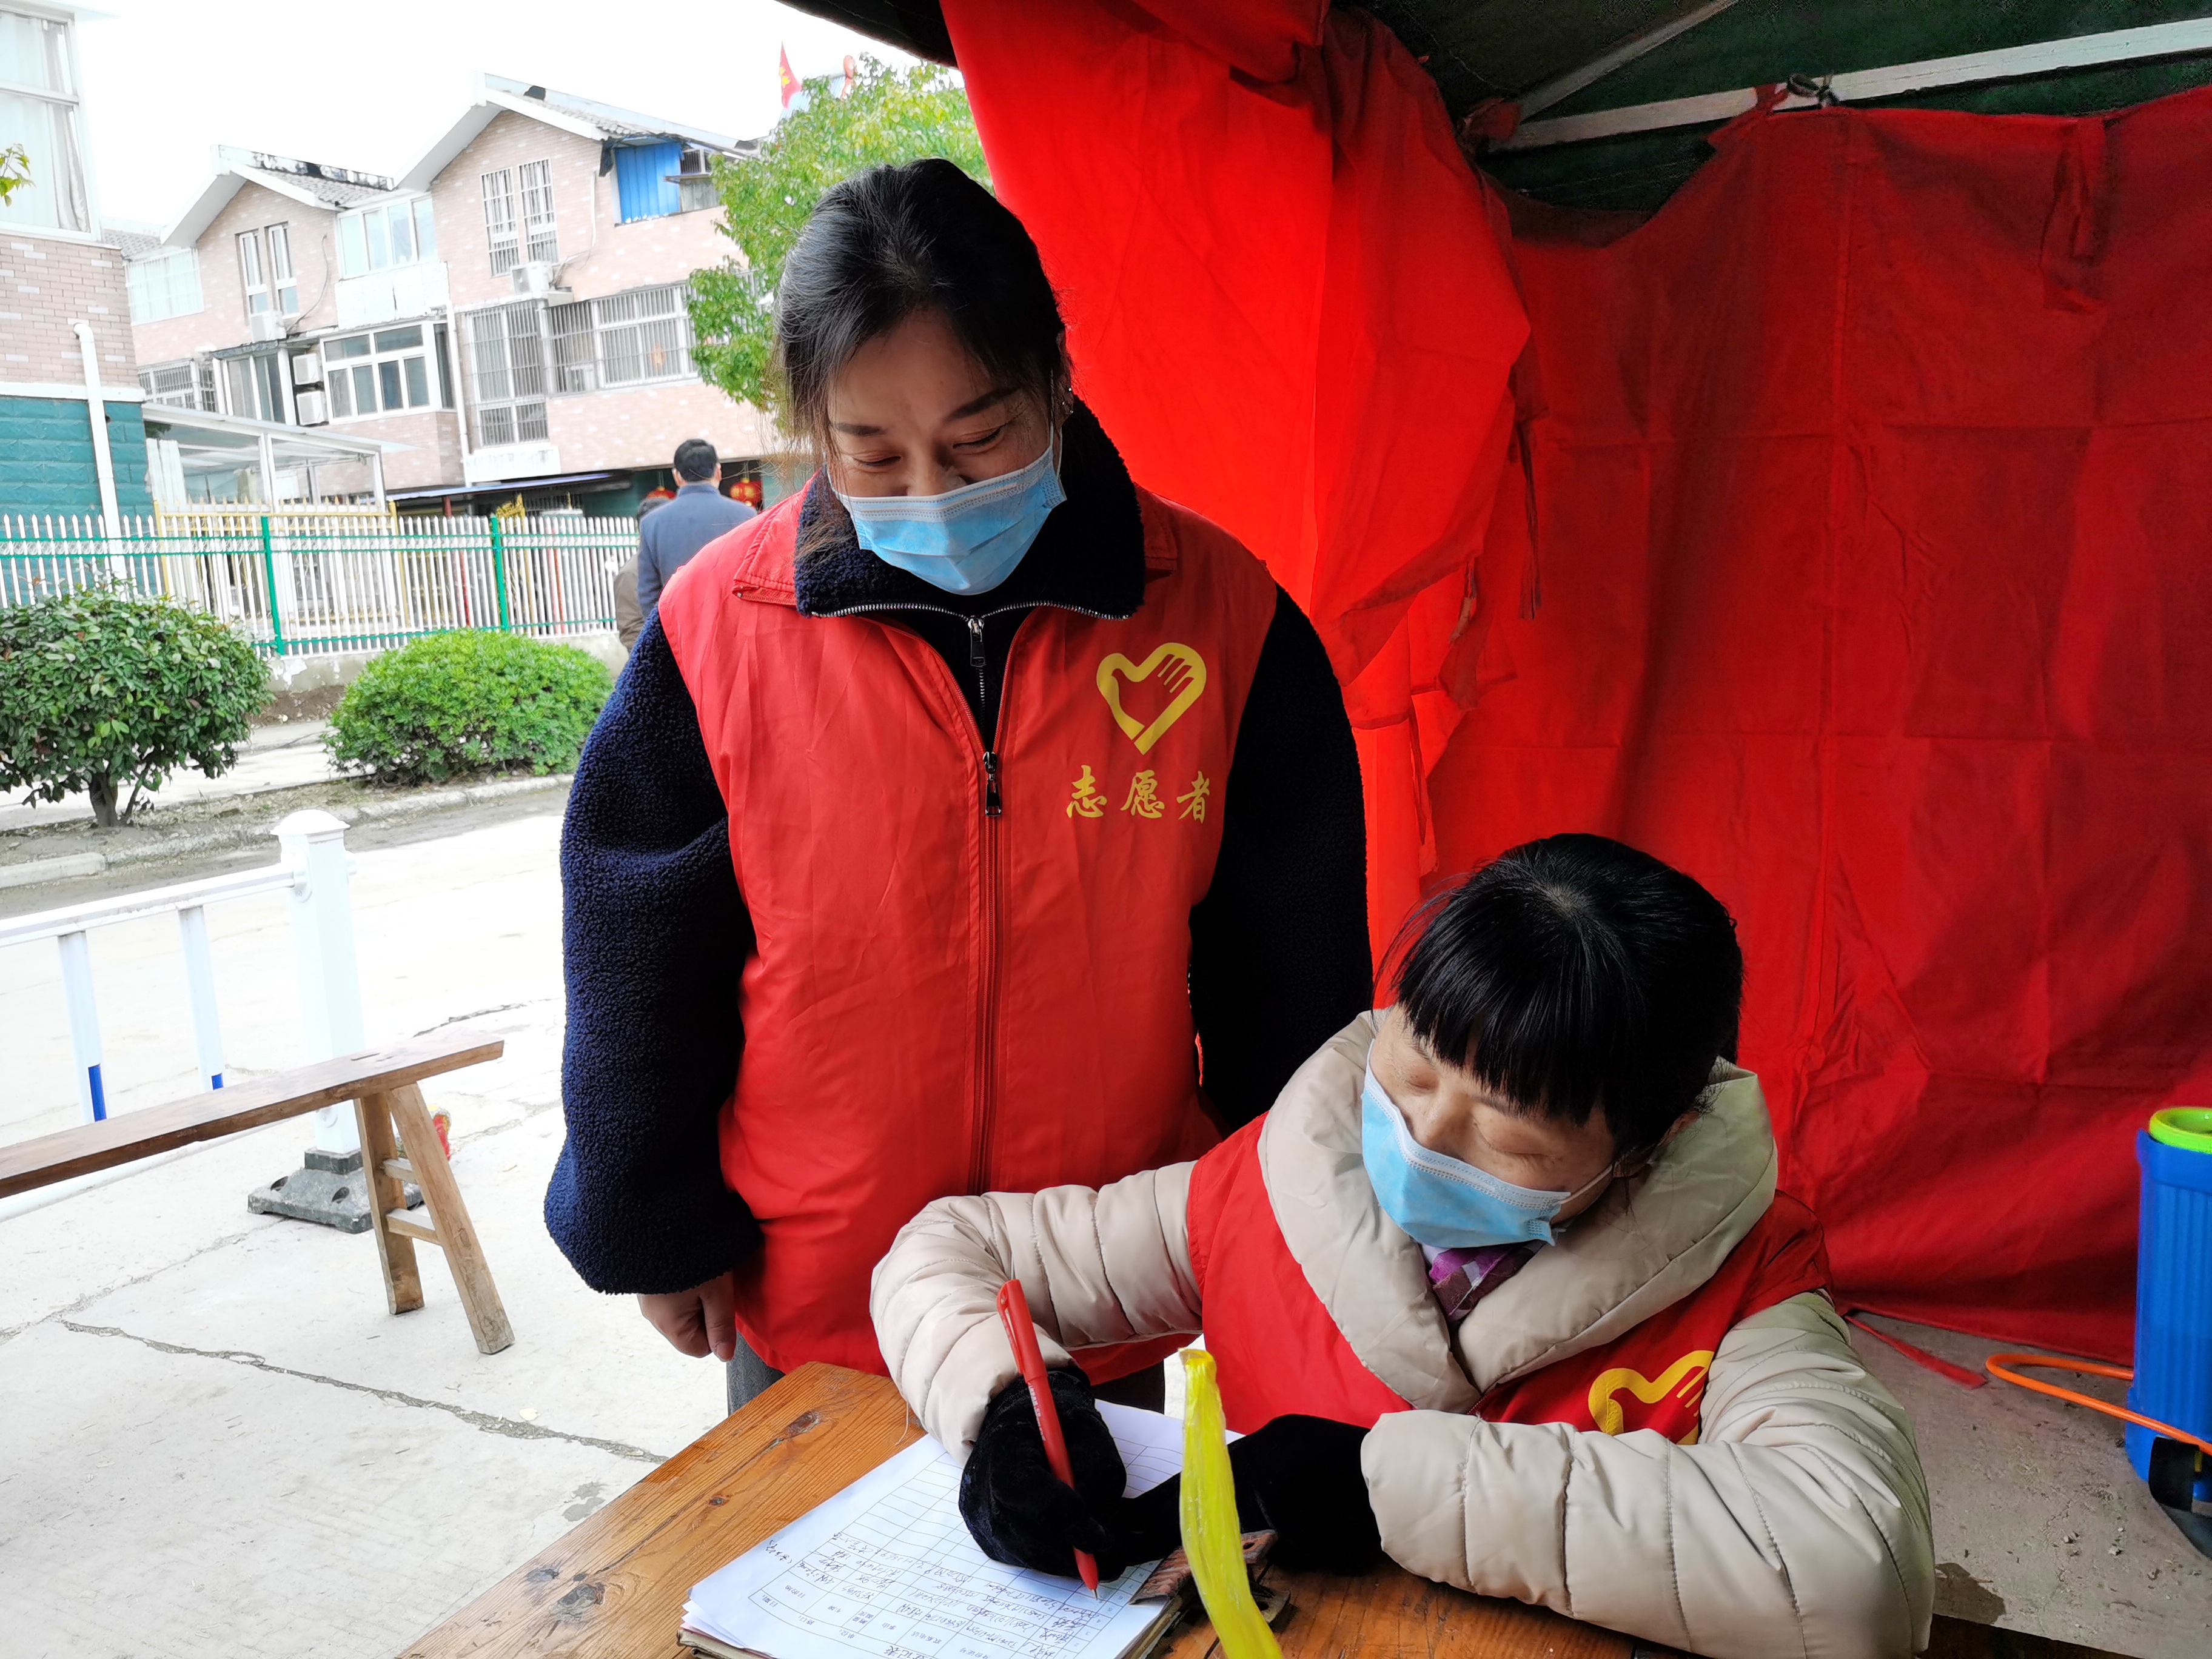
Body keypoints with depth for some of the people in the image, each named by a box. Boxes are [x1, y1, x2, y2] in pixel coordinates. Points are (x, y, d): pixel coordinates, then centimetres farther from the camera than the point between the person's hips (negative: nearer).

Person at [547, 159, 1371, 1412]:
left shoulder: (1219, 612, -12)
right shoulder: (716, 628, -12)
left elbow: (1291, 977, -2)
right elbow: (639, 965, -2)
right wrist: (657, 1231, 4)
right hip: (808, 1305, 1)